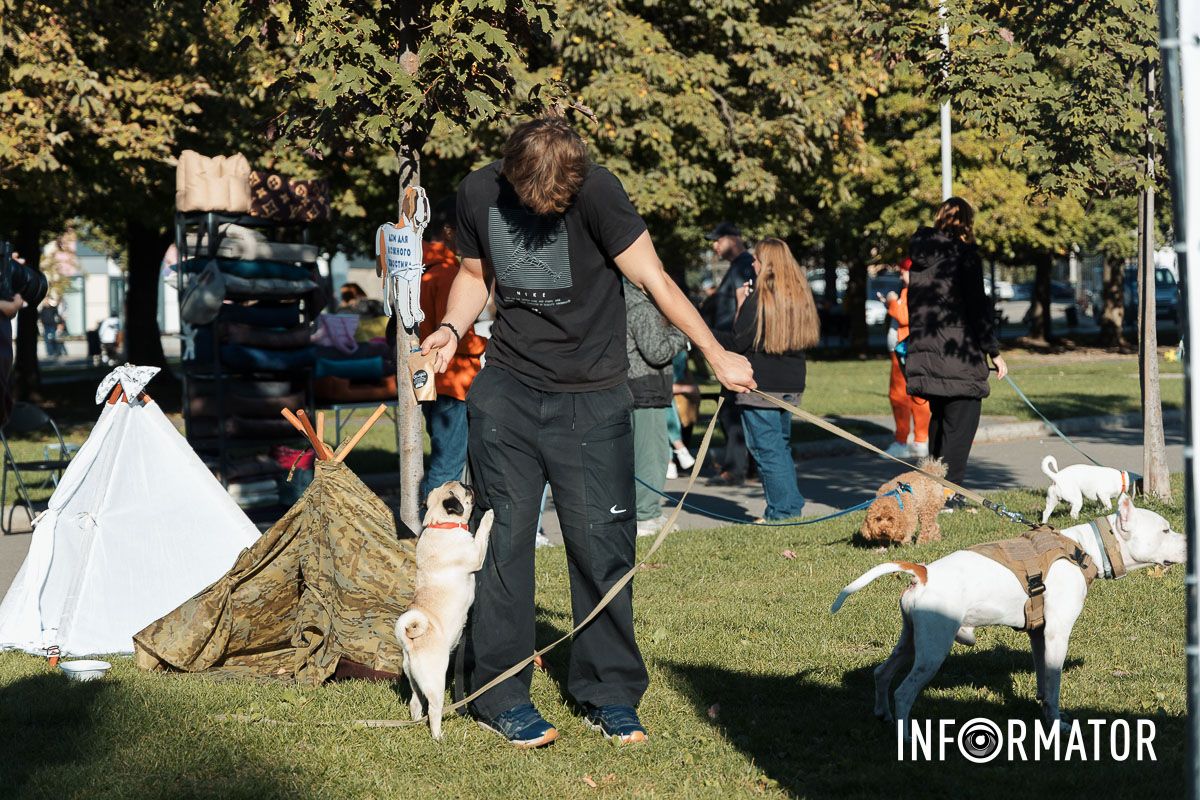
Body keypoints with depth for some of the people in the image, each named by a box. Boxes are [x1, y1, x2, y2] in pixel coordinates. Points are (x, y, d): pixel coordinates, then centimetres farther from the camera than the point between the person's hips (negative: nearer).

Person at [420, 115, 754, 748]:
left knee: (601, 544, 0)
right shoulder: (478, 193, -3)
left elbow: (654, 279, -12)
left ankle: (608, 694, 14)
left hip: (591, 399, -2)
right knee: (502, 536, -1)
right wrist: (452, 329, -4)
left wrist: (716, 355, -14)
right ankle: (498, 696, 9)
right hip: (507, 392, 2)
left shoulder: (596, 191, -15)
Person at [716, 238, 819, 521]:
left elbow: (739, 341, -12)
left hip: (761, 384, -8)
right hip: (791, 383, 8)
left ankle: (782, 511, -2)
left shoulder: (759, 299, -13)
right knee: (781, 445, 18)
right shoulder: (800, 294, 9)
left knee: (766, 448, -2)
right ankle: (793, 507, 19)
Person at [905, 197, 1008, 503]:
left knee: (938, 420, 18)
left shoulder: (920, 254, 12)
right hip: (960, 355, -7)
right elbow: (978, 306, -12)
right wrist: (994, 352, -8)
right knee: (960, 423, -2)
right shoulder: (964, 254, -9)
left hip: (926, 353, 7)